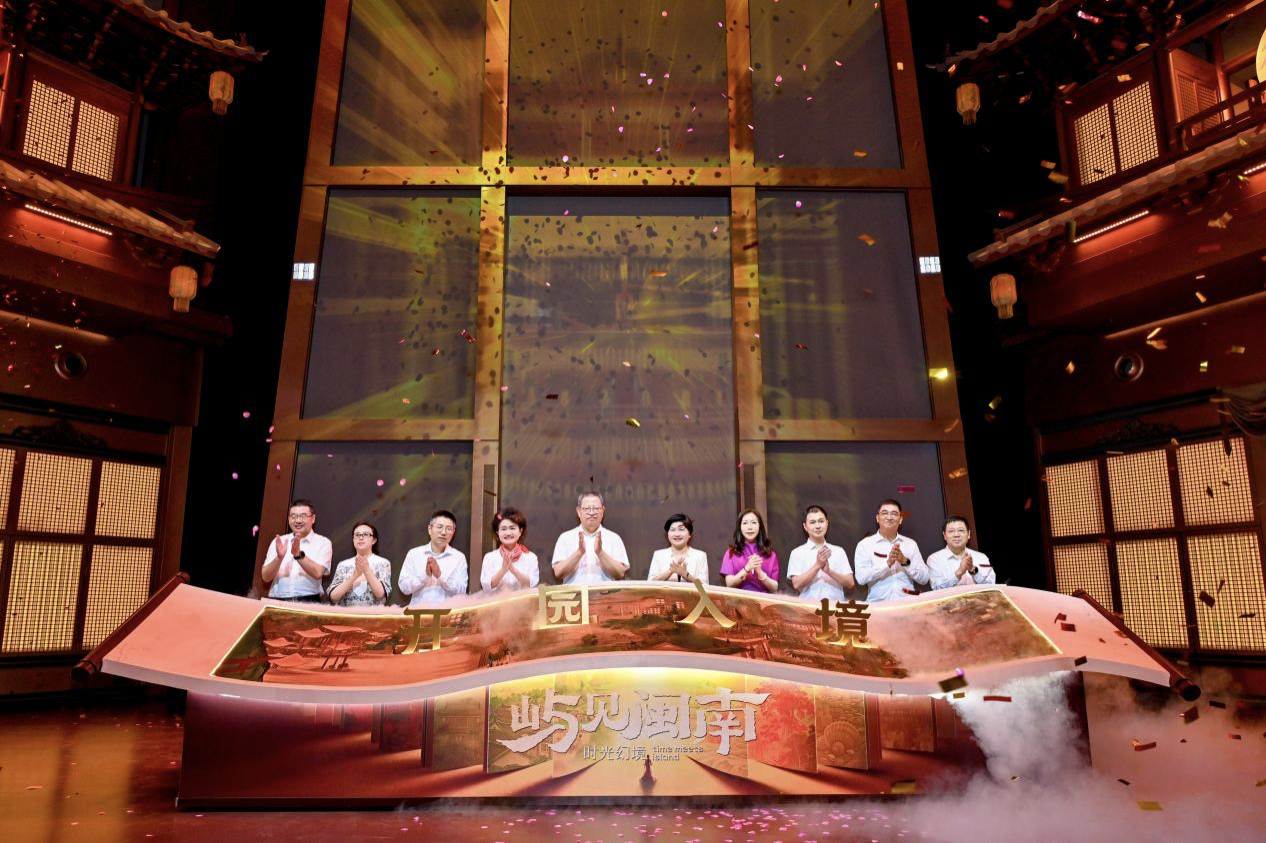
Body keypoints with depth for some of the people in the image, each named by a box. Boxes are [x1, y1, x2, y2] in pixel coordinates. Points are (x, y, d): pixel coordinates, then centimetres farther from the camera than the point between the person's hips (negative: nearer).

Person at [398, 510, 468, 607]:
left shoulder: (459, 557, 5)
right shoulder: (414, 553, 7)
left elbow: (461, 591, -3)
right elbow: (404, 587, 1)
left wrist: (440, 575, -14)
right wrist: (425, 575, -12)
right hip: (418, 610, 1)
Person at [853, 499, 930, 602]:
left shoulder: (911, 543, 13)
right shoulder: (865, 544, 4)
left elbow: (924, 579, 7)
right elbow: (861, 578, -8)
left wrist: (905, 561, -7)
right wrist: (888, 563, -15)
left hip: (907, 603, 3)